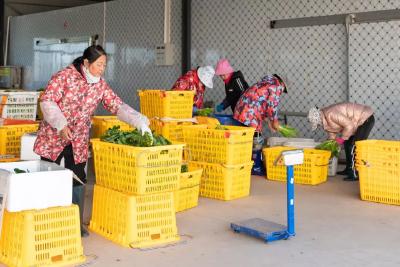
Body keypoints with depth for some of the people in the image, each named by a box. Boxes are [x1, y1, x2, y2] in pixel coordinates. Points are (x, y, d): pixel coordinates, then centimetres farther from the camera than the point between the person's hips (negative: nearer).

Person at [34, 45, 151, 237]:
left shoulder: (100, 85, 1)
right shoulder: (66, 76, -14)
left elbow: (117, 106, -1)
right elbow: (47, 100, -17)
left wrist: (140, 122, -14)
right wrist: (61, 125, -27)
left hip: (78, 142, 4)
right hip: (53, 137, -4)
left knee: (77, 181, 5)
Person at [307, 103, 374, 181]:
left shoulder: (330, 114, -28)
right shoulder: (325, 119, 4)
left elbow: (349, 126, -29)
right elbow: (332, 134, 15)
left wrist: (342, 138, -17)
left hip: (366, 119, -10)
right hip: (360, 120, 10)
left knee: (354, 147, -13)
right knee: (347, 143, 17)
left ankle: (355, 174, -8)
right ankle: (349, 169, 28)